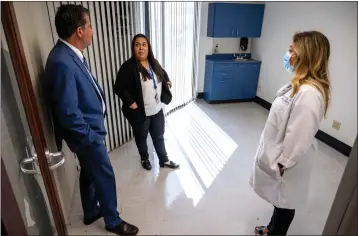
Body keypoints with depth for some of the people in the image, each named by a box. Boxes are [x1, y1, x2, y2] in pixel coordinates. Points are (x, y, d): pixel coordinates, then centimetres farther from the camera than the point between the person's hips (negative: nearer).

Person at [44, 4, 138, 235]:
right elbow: (68, 112, -29)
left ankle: (91, 213, 46)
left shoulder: (72, 54, 3)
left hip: (91, 130, 9)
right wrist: (90, 136, -17)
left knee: (90, 173, 24)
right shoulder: (62, 62, -28)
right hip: (87, 135, -9)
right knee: (105, 177, 8)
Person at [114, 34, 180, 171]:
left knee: (159, 136, 18)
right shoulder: (128, 67, -17)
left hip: (157, 110, 5)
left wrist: (167, 82, 5)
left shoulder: (154, 63, 2)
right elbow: (119, 88, -17)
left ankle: (164, 160, 36)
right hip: (139, 113, -5)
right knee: (141, 137, 17)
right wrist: (131, 103, -22)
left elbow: (164, 74, 22)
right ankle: (145, 159, 42)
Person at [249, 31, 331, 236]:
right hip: (280, 153, 9)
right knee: (279, 201, 27)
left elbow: (298, 137, -27)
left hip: (286, 161, -9)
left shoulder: (308, 94, -31)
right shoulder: (302, 84, 1)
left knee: (284, 203, 16)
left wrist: (282, 164, -16)